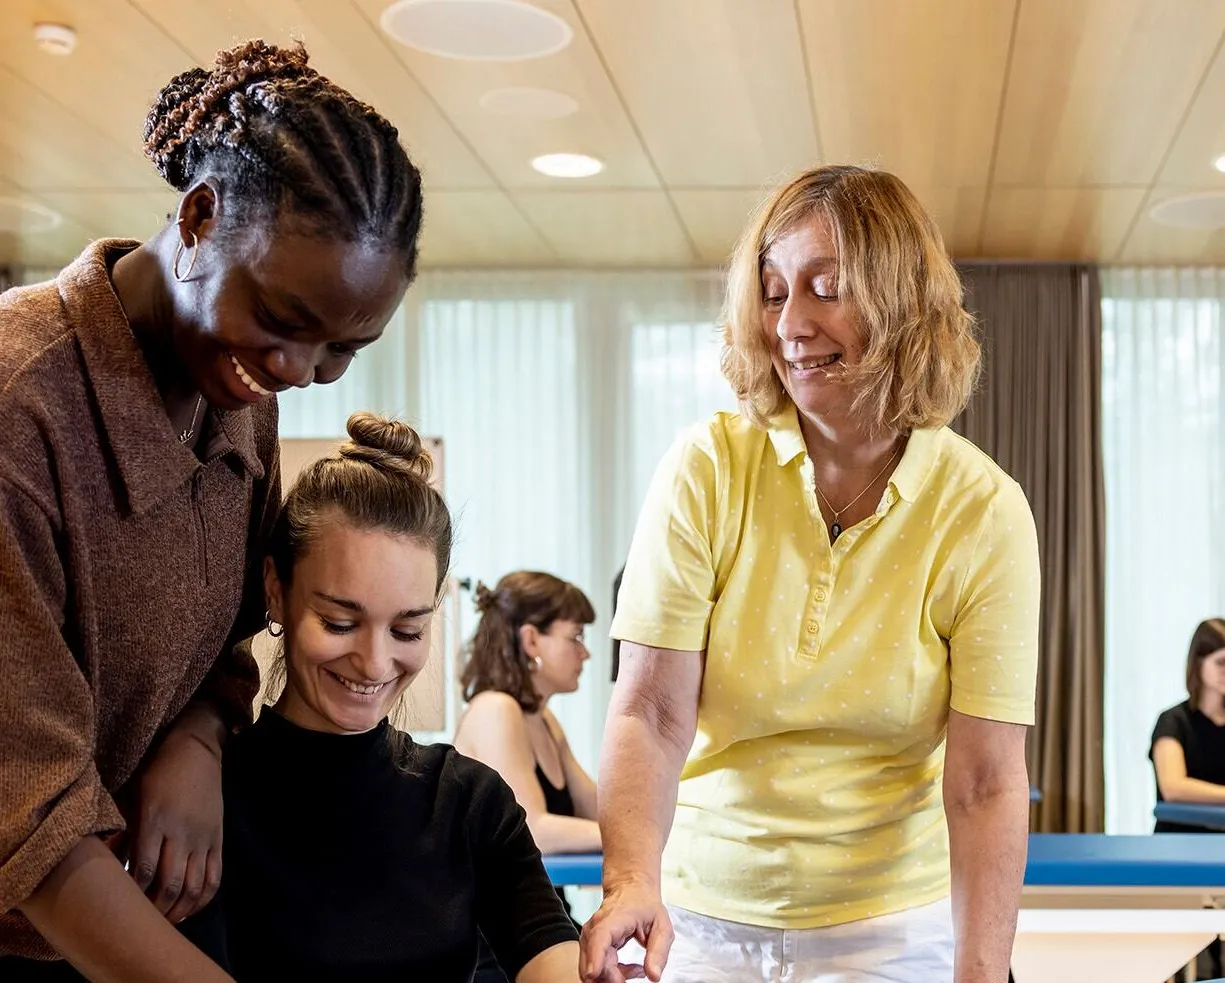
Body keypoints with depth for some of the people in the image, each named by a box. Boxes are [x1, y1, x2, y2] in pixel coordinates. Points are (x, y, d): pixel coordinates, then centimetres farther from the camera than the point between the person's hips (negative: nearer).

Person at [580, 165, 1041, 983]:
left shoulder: (983, 513, -9)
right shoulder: (708, 469, -9)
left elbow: (985, 783, -13)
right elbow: (651, 713, -13)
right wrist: (632, 882, -28)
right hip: (702, 916, 1)